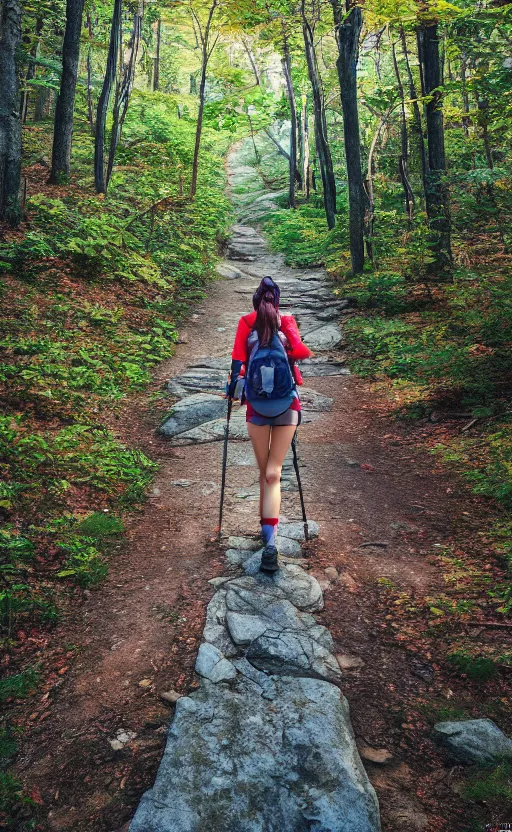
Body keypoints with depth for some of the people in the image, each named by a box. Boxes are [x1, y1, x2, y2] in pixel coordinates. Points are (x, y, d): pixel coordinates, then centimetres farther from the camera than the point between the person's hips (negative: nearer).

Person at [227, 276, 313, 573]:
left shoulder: (246, 322, 4)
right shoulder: (287, 321, 4)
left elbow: (238, 359, -4)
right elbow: (298, 350, -11)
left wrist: (233, 386, 7)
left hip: (257, 407, 0)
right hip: (287, 406, 0)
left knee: (265, 472, 14)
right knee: (273, 473, 1)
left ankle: (268, 532, 24)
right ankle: (270, 542, -12)